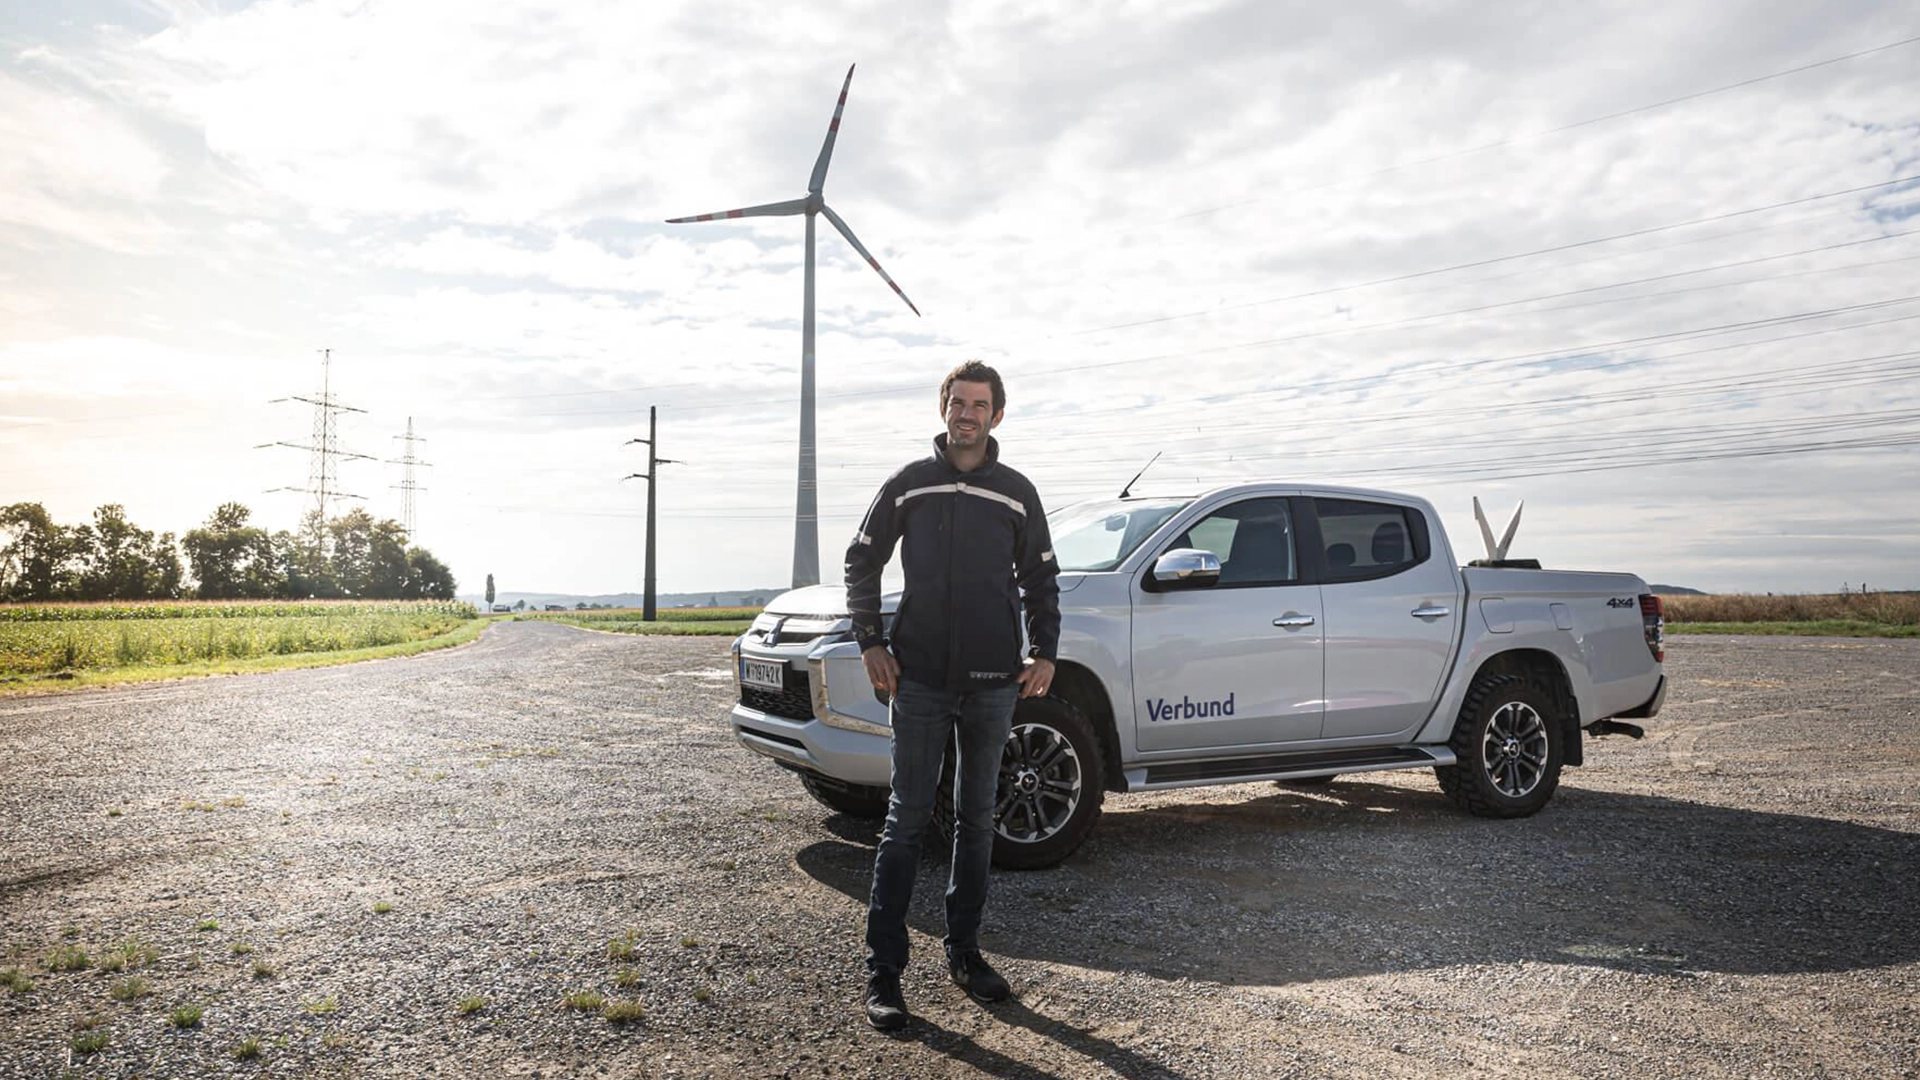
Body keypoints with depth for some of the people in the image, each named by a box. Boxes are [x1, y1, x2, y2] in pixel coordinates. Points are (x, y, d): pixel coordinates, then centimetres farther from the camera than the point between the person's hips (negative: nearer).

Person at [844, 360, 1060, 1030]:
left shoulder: (1017, 494, 7)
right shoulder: (908, 485, 4)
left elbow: (1041, 579, 15)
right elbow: (862, 562, 9)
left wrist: (1044, 653, 4)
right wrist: (871, 642, -1)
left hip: (993, 683, 2)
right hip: (920, 680, -2)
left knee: (977, 820, 12)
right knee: (906, 821, -1)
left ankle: (964, 951, 25)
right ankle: (883, 969, 6)